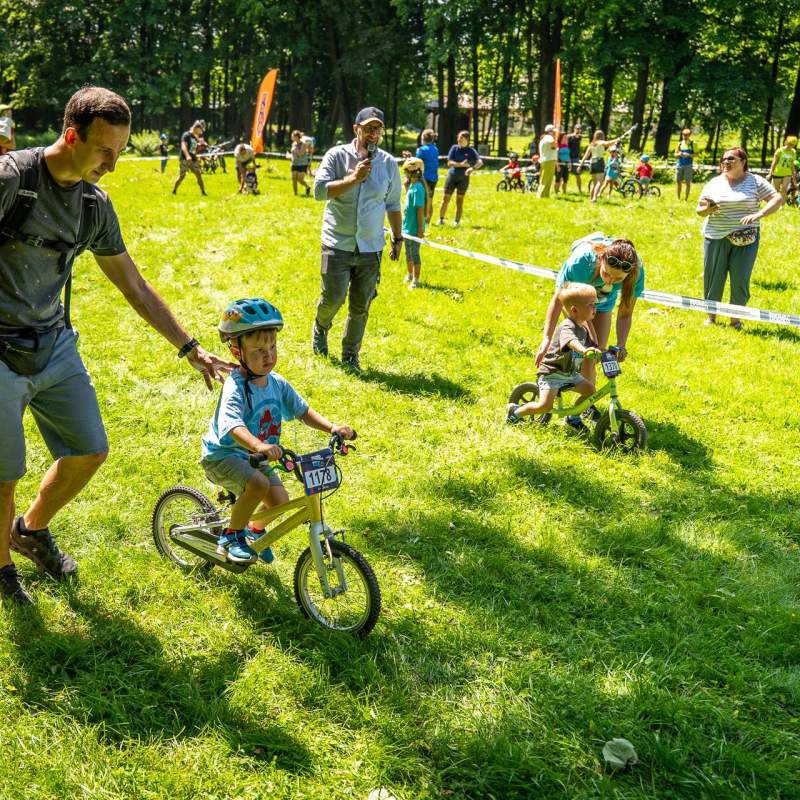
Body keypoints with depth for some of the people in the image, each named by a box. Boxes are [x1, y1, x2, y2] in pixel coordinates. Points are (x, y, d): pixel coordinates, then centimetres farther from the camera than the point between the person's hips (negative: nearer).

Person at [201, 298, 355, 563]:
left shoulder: (277, 383, -5)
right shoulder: (235, 388, -29)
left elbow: (303, 411, 3)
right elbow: (233, 425, -45)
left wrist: (332, 427, -14)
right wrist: (258, 446, -64)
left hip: (253, 456, 7)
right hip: (222, 455, -7)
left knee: (279, 500, -3)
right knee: (258, 483, -32)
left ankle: (256, 530, 31)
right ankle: (231, 536, -9)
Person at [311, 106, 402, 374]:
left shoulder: (389, 163, 5)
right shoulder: (337, 156, -4)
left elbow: (393, 205, 14)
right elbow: (319, 190, -14)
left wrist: (398, 238, 14)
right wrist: (354, 178, -19)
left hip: (371, 247, 2)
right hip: (337, 244, -2)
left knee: (361, 306, 5)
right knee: (333, 298, -4)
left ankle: (350, 356, 20)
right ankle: (320, 327, 31)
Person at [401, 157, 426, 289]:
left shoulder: (417, 188, -20)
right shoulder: (411, 185, 8)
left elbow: (420, 209, -21)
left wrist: (420, 228, -21)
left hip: (414, 228, -9)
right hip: (407, 226, 9)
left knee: (414, 253, 0)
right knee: (408, 253, 21)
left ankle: (415, 280, 8)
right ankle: (409, 274, 36)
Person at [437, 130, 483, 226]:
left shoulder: (471, 151, -2)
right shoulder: (454, 148, 1)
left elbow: (480, 162, -14)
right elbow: (449, 163, -6)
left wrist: (472, 168, -33)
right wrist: (461, 164, -19)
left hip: (463, 178, -1)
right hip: (452, 176, 1)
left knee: (460, 201, 5)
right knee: (446, 199, 3)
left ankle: (457, 221, 12)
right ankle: (441, 219, 14)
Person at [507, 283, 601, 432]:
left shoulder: (583, 328, 7)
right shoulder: (567, 327, -25)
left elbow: (593, 346, 4)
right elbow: (570, 341, -48)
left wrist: (589, 323, 2)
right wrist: (584, 350, -70)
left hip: (569, 373, 9)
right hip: (552, 372, -9)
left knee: (590, 389, 4)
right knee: (545, 406, -18)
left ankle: (573, 417, 22)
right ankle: (514, 411, 4)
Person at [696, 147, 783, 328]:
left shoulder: (754, 181, 0)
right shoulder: (714, 183, 6)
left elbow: (778, 198, -6)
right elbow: (699, 209, 10)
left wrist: (758, 214, -21)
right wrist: (707, 210, -15)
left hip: (745, 239, -2)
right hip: (716, 238, 2)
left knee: (740, 279, -3)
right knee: (713, 277, 5)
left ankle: (735, 318, 12)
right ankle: (711, 316, 19)